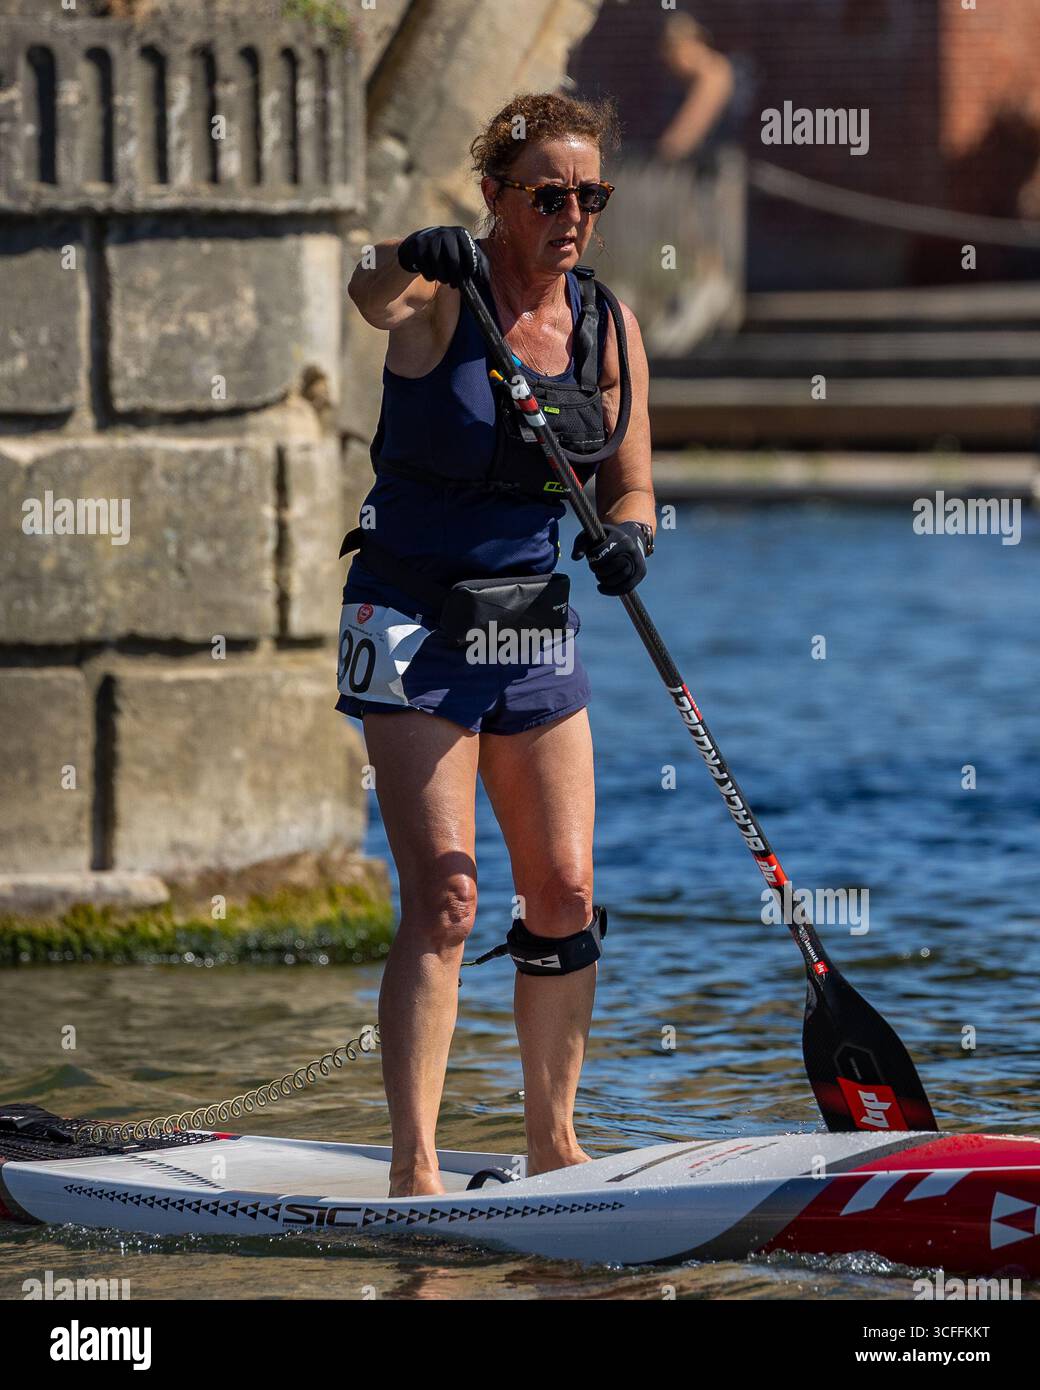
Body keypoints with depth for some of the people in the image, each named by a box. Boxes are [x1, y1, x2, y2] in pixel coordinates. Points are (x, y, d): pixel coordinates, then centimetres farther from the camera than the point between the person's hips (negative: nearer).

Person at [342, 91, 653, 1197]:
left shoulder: (609, 327, 4)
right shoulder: (440, 295, -12)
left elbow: (629, 484, 7)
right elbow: (370, 295, -36)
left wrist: (626, 534, -17)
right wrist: (411, 257, -59)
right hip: (414, 618, -6)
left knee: (565, 894, 6)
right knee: (445, 893, -15)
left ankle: (553, 1144, 22)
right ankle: (413, 1169, -16)